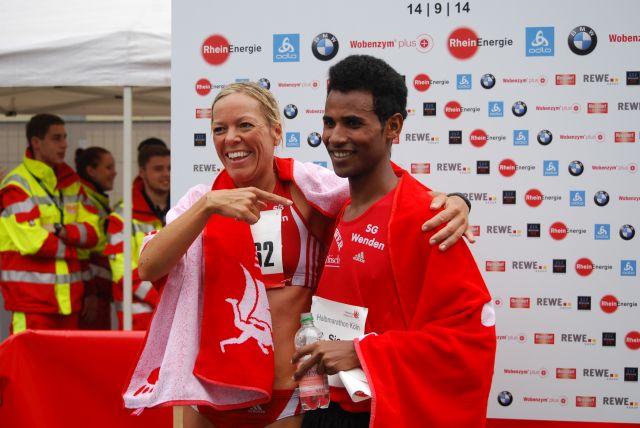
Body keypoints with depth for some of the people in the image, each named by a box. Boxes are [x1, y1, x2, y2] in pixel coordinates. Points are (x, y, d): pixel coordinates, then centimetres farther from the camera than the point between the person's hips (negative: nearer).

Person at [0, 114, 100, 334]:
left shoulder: (71, 182, 14)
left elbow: (92, 231, 6)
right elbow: (33, 242, -16)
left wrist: (62, 231, -12)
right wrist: (72, 245, -1)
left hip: (68, 297, 7)